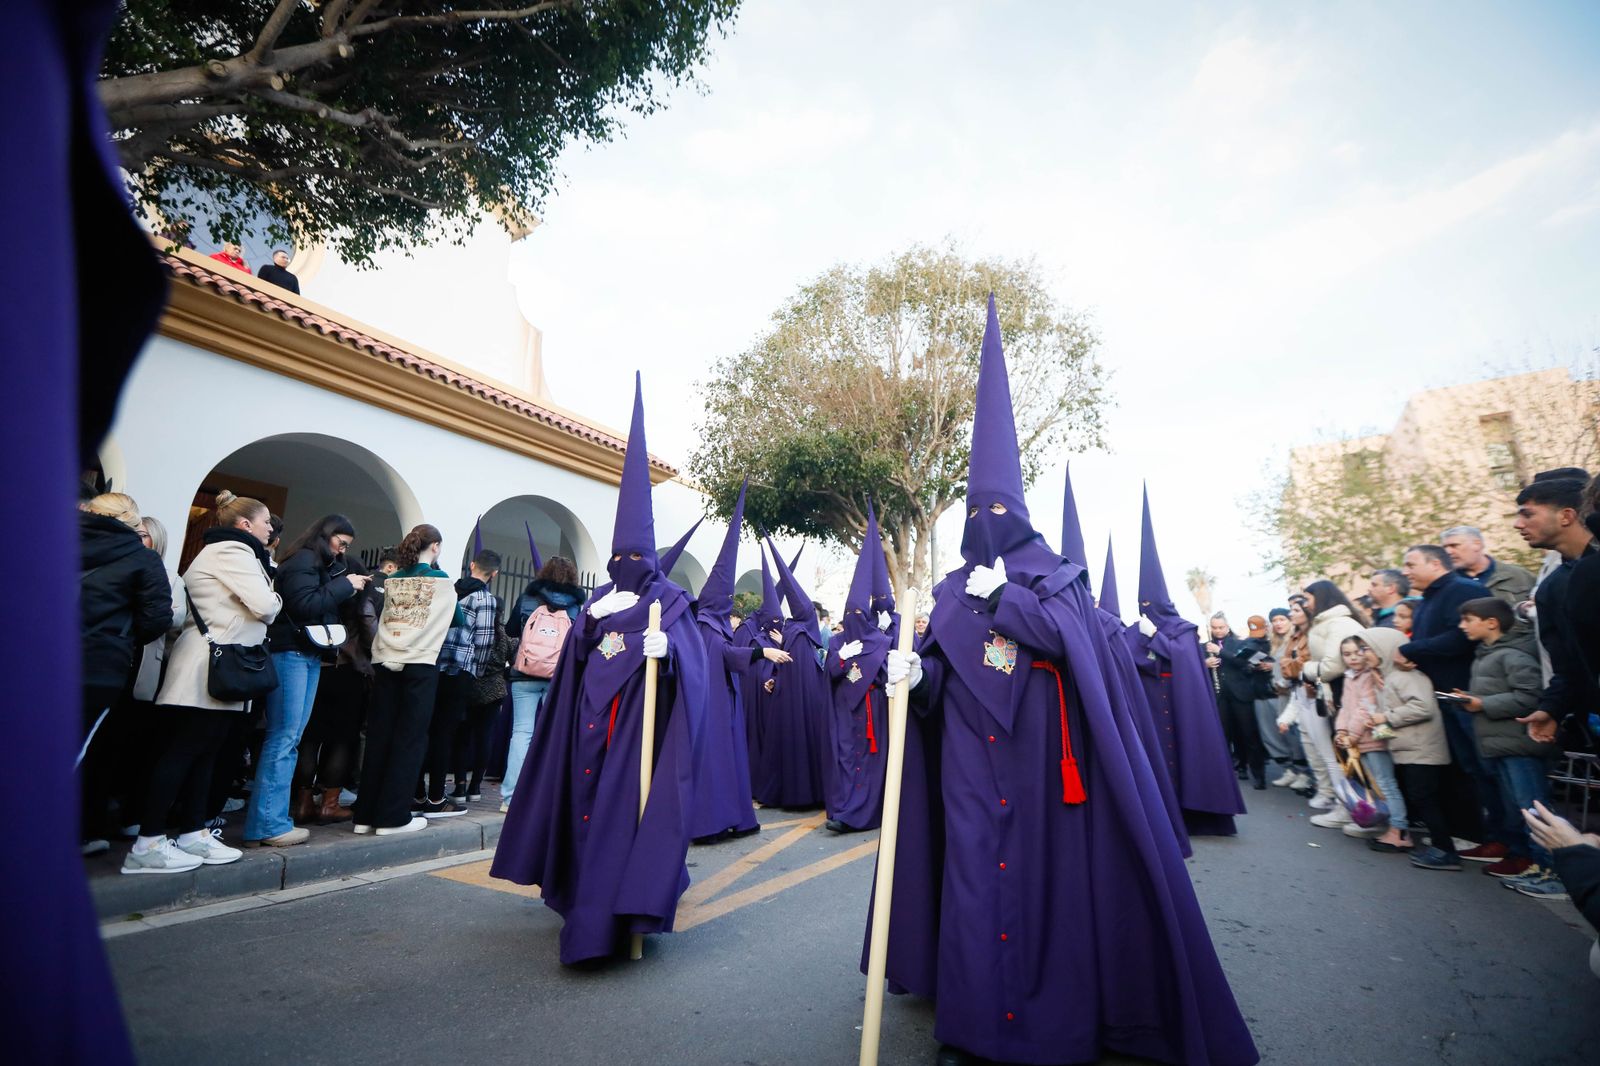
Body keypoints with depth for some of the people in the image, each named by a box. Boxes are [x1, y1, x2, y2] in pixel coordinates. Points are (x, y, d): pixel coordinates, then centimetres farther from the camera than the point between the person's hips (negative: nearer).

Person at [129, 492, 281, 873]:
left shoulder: (227, 552, 22)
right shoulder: (231, 551, -12)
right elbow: (265, 605, -20)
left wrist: (265, 602, 5)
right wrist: (275, 601, 0)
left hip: (219, 668, 10)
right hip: (209, 668, -10)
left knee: (203, 753, 11)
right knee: (182, 752, -6)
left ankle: (192, 834, 16)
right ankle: (147, 845, -1)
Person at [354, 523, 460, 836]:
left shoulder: (392, 580, 12)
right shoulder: (441, 580, 1)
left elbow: (382, 617, 21)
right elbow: (459, 619, 13)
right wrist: (450, 617, 33)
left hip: (385, 662, 5)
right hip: (420, 665, -4)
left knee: (379, 736, 9)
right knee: (410, 739, 1)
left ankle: (366, 814, 14)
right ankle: (393, 816, 3)